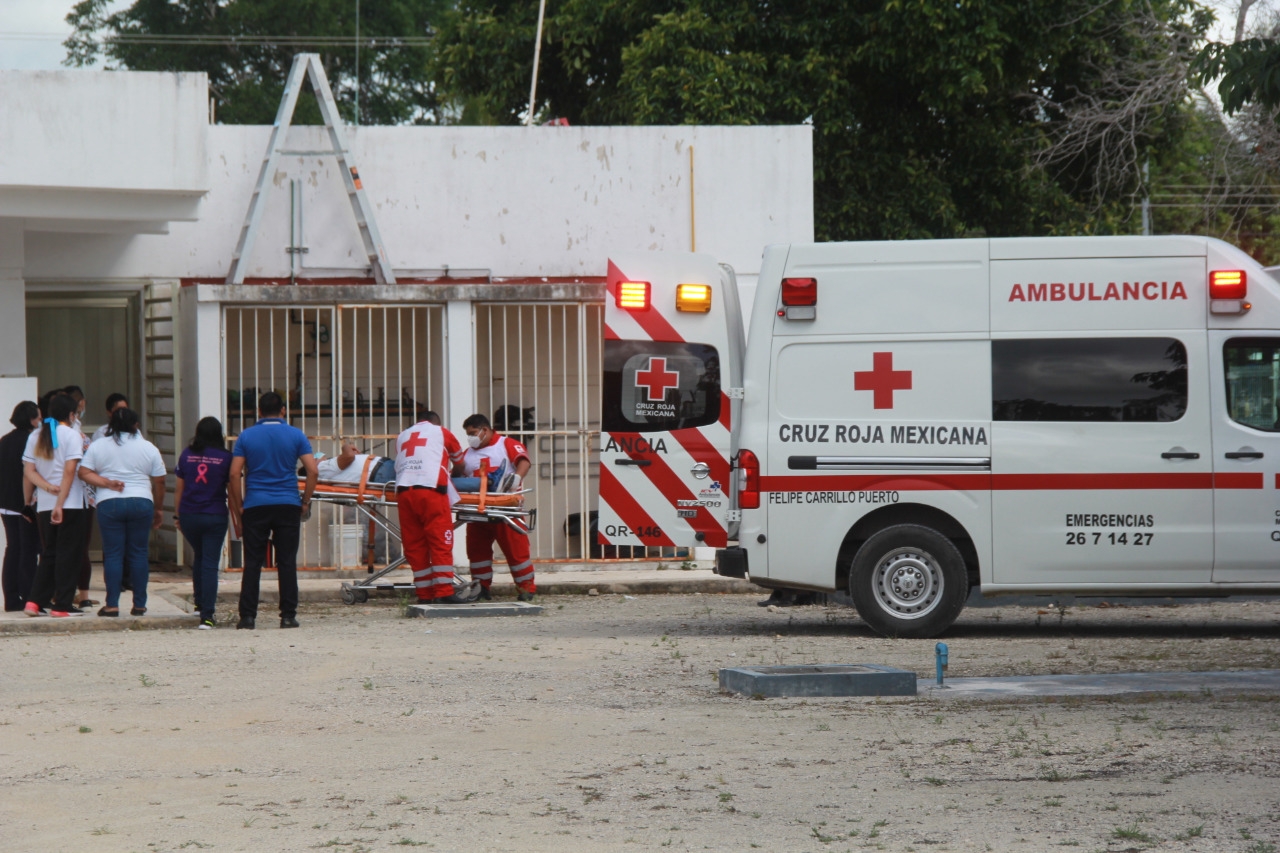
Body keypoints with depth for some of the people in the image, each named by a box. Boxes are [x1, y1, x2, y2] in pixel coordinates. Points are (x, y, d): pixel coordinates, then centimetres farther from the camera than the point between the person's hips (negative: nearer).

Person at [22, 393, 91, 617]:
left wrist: (48, 487, -7)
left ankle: (35, 601, 5)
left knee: (48, 555, 14)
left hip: (43, 506, 6)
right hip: (70, 506, -6)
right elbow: (70, 471, -14)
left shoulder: (35, 437, 11)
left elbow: (28, 471, 4)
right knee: (68, 555, 0)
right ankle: (62, 605, -1)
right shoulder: (70, 435, -7)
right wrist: (60, 503, -15)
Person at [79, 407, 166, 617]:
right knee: (138, 553, 6)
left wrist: (107, 483, -5)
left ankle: (112, 604, -2)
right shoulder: (149, 448, 5)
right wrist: (158, 510, 17)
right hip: (141, 503, 0)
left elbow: (84, 473, -2)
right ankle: (139, 605, 6)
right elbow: (159, 482, 9)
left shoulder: (98, 446, 5)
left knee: (113, 554, 2)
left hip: (109, 504, 0)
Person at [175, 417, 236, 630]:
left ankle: (200, 602, 34)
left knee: (198, 557, 25)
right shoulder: (225, 457, -3)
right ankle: (206, 615, -10)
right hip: (215, 516, -2)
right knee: (210, 564, -3)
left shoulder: (187, 454, 2)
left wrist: (177, 516, 15)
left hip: (189, 515, 2)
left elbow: (178, 489, 6)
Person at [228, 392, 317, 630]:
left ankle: (248, 616, 0)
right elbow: (313, 470, -4)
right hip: (288, 505, 0)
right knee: (287, 563, 3)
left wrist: (238, 507, 5)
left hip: (256, 506, 0)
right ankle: (288, 615, 1)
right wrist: (305, 502, 6)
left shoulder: (246, 436, 3)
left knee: (252, 563, 3)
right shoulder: (296, 436, 3)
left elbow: (234, 474, -2)